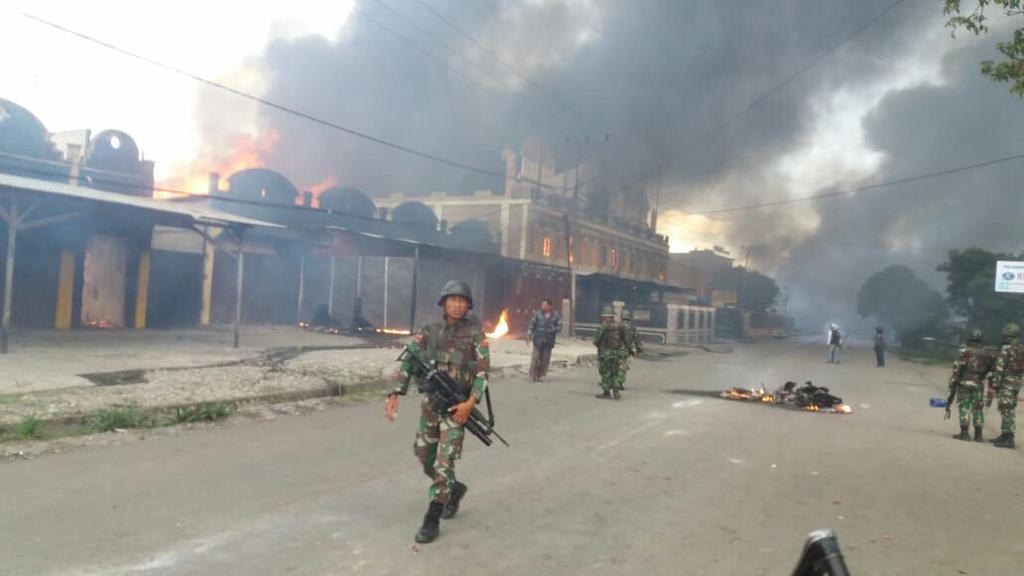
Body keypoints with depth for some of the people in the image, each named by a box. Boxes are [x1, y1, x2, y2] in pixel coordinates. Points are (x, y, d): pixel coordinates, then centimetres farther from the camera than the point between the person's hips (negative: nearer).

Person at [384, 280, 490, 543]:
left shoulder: (475, 334, -6)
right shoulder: (429, 331, 4)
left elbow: (483, 371, -10)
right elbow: (408, 361, 2)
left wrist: (471, 403, -22)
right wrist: (394, 394, -9)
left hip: (457, 404, -5)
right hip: (430, 401, 5)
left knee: (444, 460, -8)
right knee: (424, 456, 15)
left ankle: (432, 520, 1)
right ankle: (454, 489, 39)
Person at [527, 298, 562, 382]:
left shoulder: (555, 315, 3)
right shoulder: (537, 314, 0)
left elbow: (559, 326, 3)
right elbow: (531, 325, 0)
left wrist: (553, 330, -16)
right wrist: (528, 336, -6)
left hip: (549, 341, 2)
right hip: (538, 340, -2)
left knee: (545, 358, 3)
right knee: (535, 357, -6)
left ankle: (540, 375, 16)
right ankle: (532, 376, 0)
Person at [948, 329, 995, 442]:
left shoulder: (965, 351, -8)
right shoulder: (987, 354, 7)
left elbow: (957, 367, -12)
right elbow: (991, 369, 14)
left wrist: (953, 381, -5)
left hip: (965, 383, -4)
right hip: (979, 385, 4)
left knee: (964, 407, 0)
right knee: (978, 409, 10)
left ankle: (964, 433, -3)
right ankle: (978, 435, 10)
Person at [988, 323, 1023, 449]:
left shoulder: (1005, 349, -16)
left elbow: (999, 369, -18)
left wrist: (994, 385, -15)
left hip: (1005, 384, -9)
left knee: (1007, 411, -8)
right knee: (1009, 411, 14)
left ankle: (1008, 440, -9)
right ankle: (1004, 436, 21)